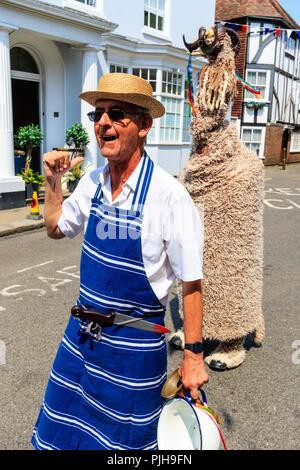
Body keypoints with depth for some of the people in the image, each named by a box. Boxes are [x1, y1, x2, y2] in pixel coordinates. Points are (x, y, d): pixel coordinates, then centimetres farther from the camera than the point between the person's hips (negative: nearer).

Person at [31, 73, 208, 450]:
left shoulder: (168, 195, -23)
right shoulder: (93, 182, -4)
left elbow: (192, 283, -17)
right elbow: (55, 228, 14)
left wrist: (193, 356, -13)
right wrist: (52, 181, -1)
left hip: (135, 342, -6)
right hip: (83, 331, 6)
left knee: (124, 439, 17)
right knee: (64, 430, 24)